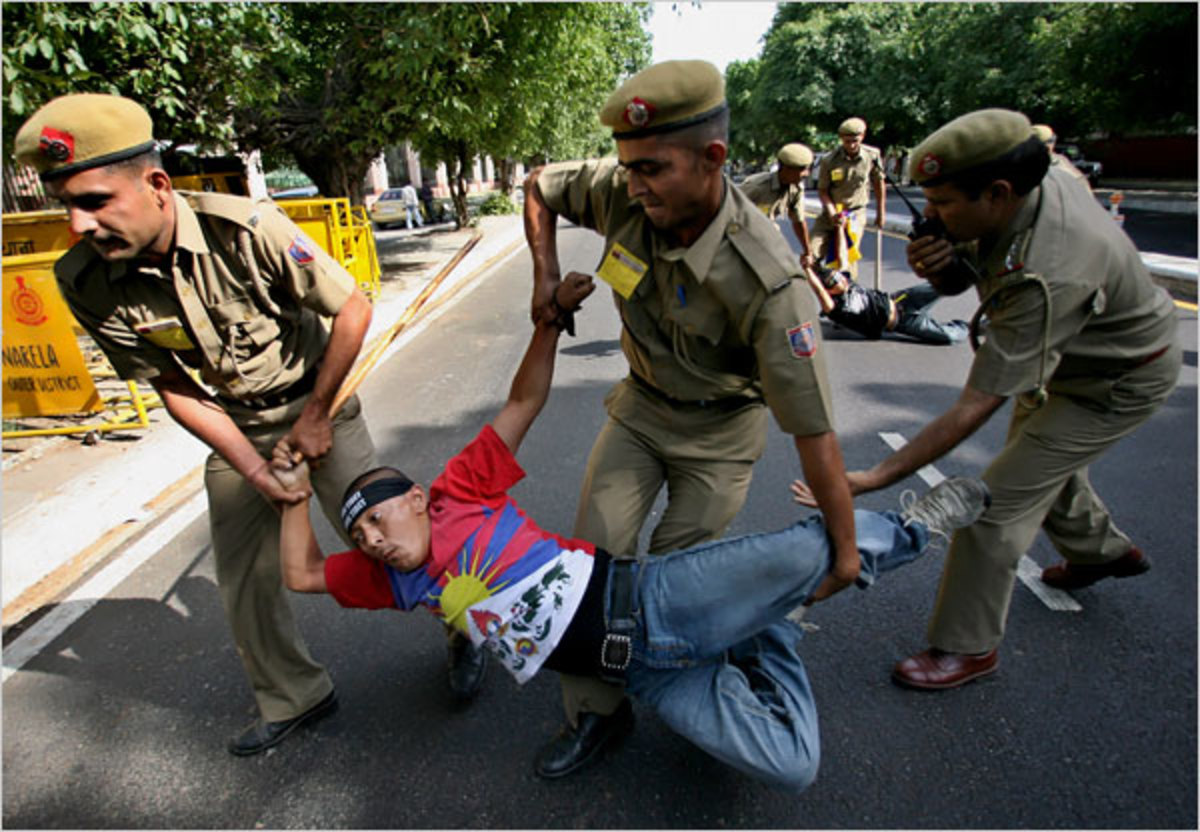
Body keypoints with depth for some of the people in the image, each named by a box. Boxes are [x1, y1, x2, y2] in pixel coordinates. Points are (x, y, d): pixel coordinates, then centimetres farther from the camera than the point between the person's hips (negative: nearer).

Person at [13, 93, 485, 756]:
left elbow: (353, 310, -19)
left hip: (316, 405, -4)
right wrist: (250, 467, -15)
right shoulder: (85, 283, -15)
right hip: (233, 427, 4)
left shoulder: (246, 230, -29)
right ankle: (292, 698, 33)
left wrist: (315, 417, -13)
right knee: (243, 580, 8)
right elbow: (174, 388, -6)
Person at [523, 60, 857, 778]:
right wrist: (547, 276, -9)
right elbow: (539, 186, 2)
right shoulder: (622, 194, -21)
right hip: (641, 405, 5)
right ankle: (596, 711, 20)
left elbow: (814, 429, -29)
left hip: (720, 429, -4)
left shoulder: (768, 283, -36)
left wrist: (845, 548, -20)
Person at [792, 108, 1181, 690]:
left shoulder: (1046, 277, -44)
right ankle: (1101, 550, 55)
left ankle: (967, 647, 6)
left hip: (1120, 380, -9)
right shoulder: (1030, 185, -19)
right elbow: (960, 279, -5)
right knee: (1037, 453, 27)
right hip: (1070, 357, 9)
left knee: (999, 502, -12)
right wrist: (936, 264, -30)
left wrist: (872, 479, -43)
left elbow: (974, 408, -42)